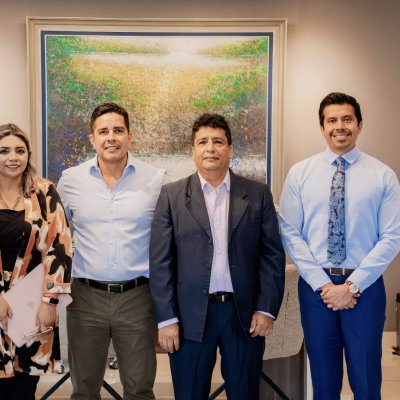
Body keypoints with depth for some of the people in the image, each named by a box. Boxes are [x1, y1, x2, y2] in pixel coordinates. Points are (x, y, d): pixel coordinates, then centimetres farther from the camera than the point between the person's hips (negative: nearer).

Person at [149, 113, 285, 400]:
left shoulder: (258, 193, 4)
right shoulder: (172, 195, 2)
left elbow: (273, 254, 2)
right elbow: (161, 261, -1)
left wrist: (267, 309, -5)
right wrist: (166, 318, -6)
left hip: (245, 313, 1)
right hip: (190, 316, 0)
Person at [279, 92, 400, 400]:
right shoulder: (300, 174, 2)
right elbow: (290, 233, -2)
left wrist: (352, 285, -13)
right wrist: (322, 284, -10)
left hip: (365, 287, -1)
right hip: (315, 286, 1)